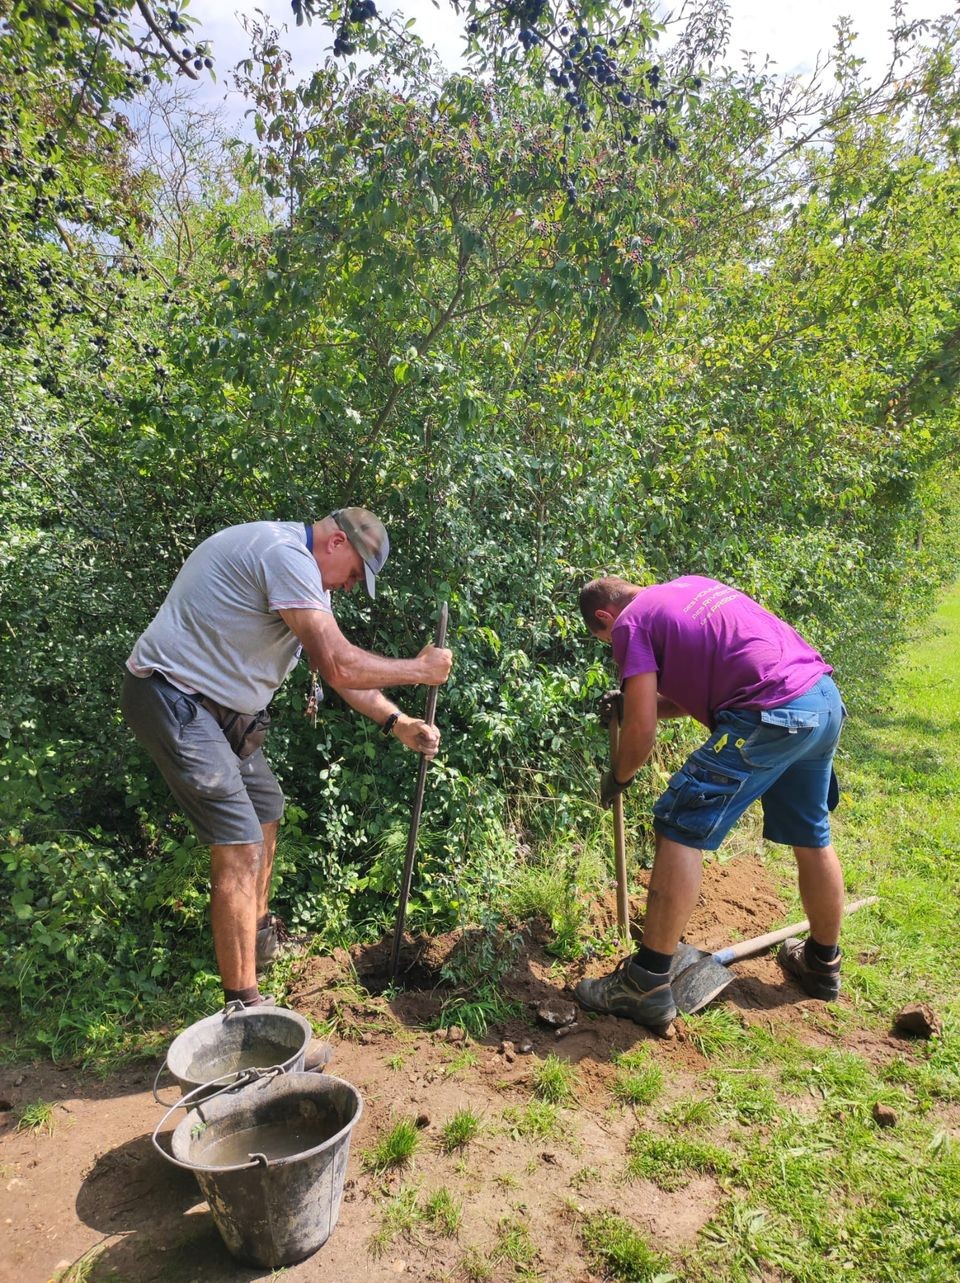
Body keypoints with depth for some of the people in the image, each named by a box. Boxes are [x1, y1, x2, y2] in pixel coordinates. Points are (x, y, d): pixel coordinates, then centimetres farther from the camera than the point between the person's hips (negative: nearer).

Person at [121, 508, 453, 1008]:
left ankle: (259, 940, 40)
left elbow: (338, 666, 13)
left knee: (265, 811, 21)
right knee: (241, 849, -12)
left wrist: (398, 723, 4)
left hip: (215, 704, 11)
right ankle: (244, 1004, -2)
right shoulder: (287, 555, -21)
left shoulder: (303, 571, 12)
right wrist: (420, 670, -12)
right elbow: (338, 666, -26)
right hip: (174, 699, -11)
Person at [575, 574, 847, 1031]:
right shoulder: (690, 585, 23)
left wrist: (618, 776, 13)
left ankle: (647, 984, 0)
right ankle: (823, 963, 44)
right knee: (811, 837, 24)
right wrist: (636, 700, 28)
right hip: (826, 700, 9)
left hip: (772, 715, -9)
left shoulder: (630, 622, 0)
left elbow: (641, 731, -5)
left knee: (680, 829, -3)